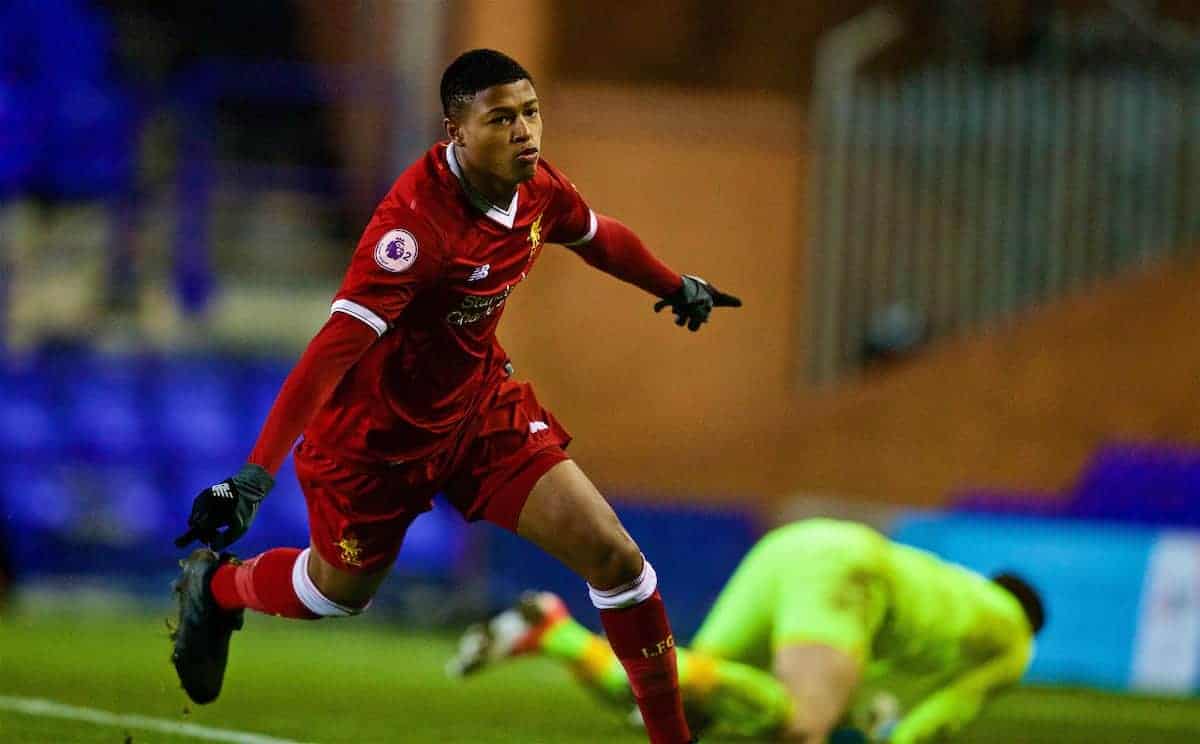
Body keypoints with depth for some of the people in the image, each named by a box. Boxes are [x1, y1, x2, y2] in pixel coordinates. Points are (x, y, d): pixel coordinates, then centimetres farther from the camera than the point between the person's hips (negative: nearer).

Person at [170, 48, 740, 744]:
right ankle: (215, 586, 50)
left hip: (481, 403, 5)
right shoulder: (418, 221, -34)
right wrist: (255, 477, -44)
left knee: (614, 555, -9)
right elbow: (336, 346, -39)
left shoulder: (538, 188, -12)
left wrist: (678, 287, 31)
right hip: (379, 429, -5)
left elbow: (600, 237, 14)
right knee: (338, 590, 17)